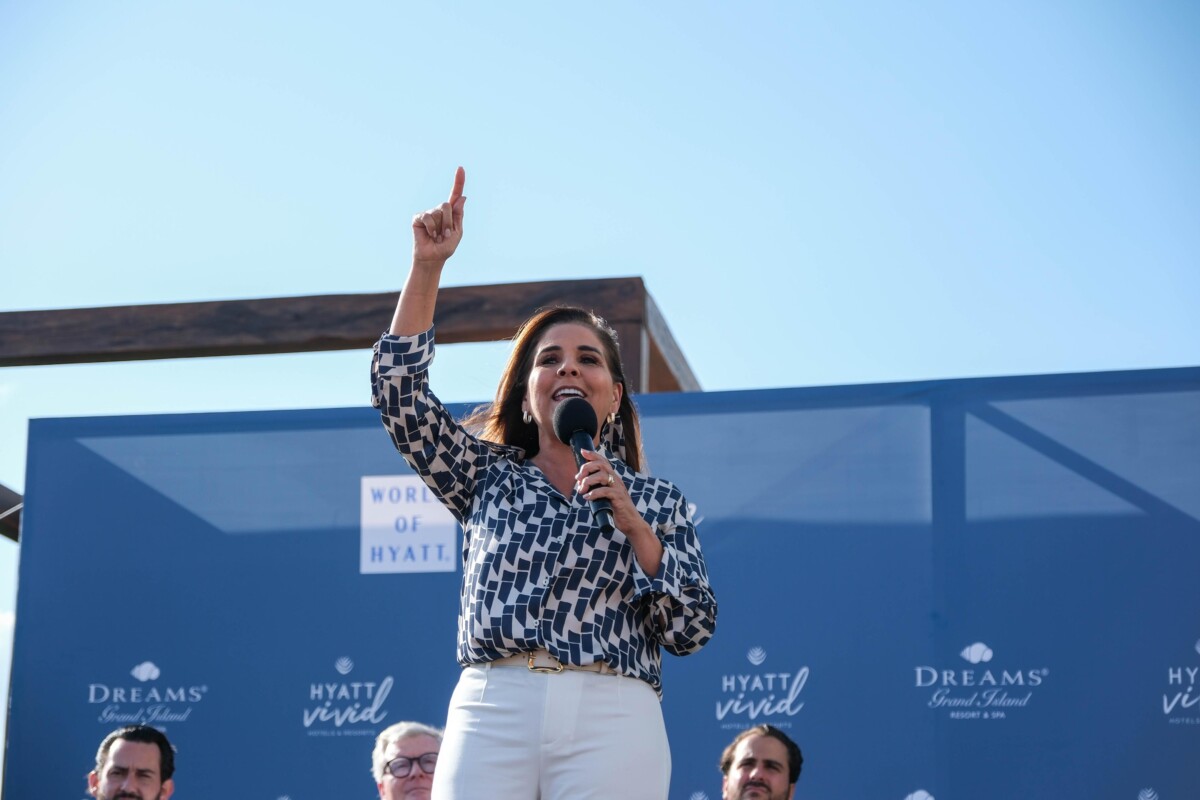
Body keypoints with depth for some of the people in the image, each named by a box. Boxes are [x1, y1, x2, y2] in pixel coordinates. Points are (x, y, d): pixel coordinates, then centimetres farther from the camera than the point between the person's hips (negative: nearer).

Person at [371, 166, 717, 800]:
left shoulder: (656, 500, 15)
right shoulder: (488, 476, 19)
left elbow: (691, 630, 6)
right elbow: (398, 388, 8)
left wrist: (633, 524, -4)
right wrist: (428, 266, 2)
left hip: (611, 722, -1)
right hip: (491, 709, 1)